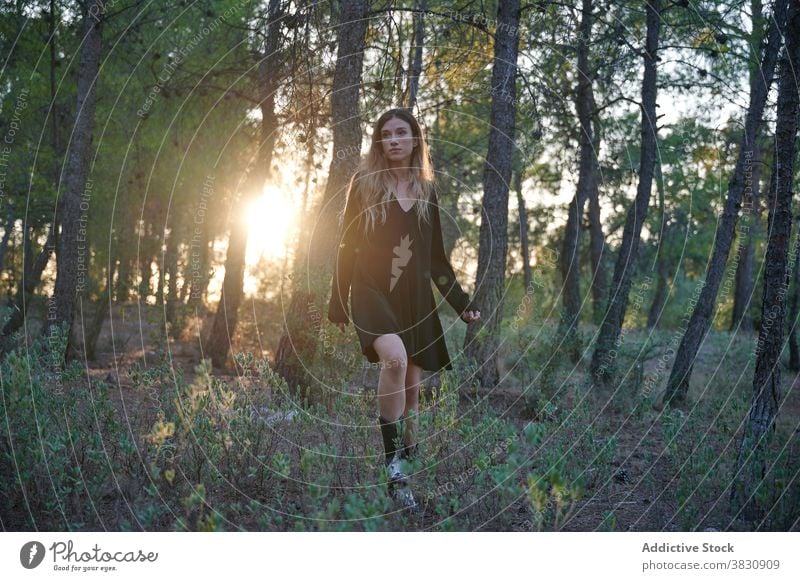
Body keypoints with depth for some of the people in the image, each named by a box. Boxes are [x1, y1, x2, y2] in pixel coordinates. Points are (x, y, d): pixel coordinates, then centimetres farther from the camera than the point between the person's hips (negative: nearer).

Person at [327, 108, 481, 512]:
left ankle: (406, 455, 22)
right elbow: (347, 247, 4)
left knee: (410, 383, 4)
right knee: (395, 359, -30)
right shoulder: (364, 183, 2)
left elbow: (436, 256, 17)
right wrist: (338, 304, 3)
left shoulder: (425, 190, 11)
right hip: (373, 292, -4)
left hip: (415, 298, 4)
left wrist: (461, 302, 14)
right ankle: (394, 469, -26)